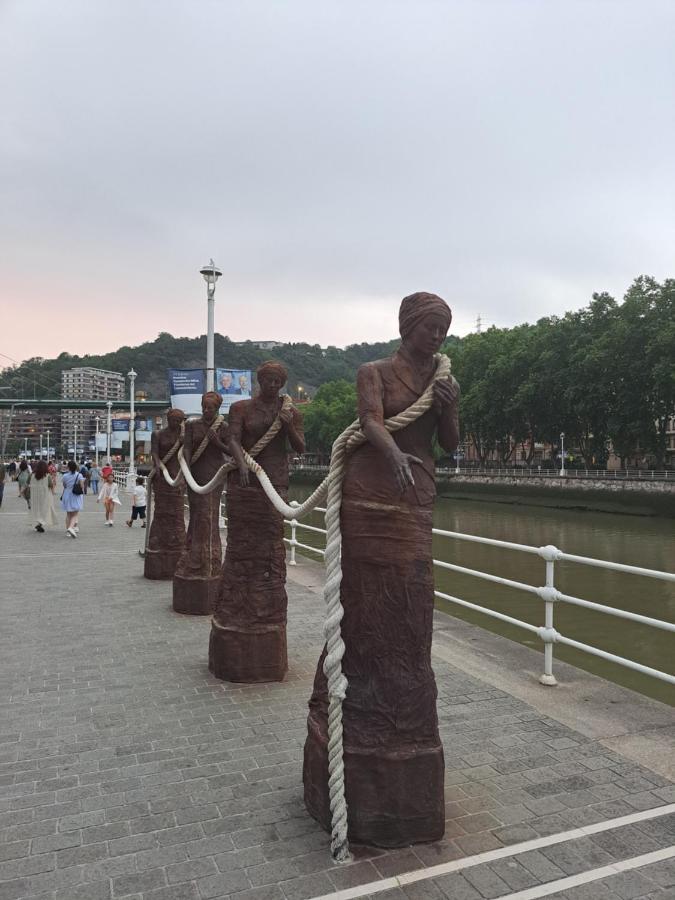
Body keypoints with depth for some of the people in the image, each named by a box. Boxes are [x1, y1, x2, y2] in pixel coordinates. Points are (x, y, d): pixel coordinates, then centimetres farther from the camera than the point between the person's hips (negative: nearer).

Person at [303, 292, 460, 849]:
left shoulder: (443, 379, 13)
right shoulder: (375, 372, -1)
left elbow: (451, 446, 10)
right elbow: (371, 420, -20)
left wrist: (450, 407, -9)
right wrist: (394, 453, -41)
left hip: (416, 501, 4)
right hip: (370, 496, -4)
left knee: (406, 620, 6)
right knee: (365, 613, 1)